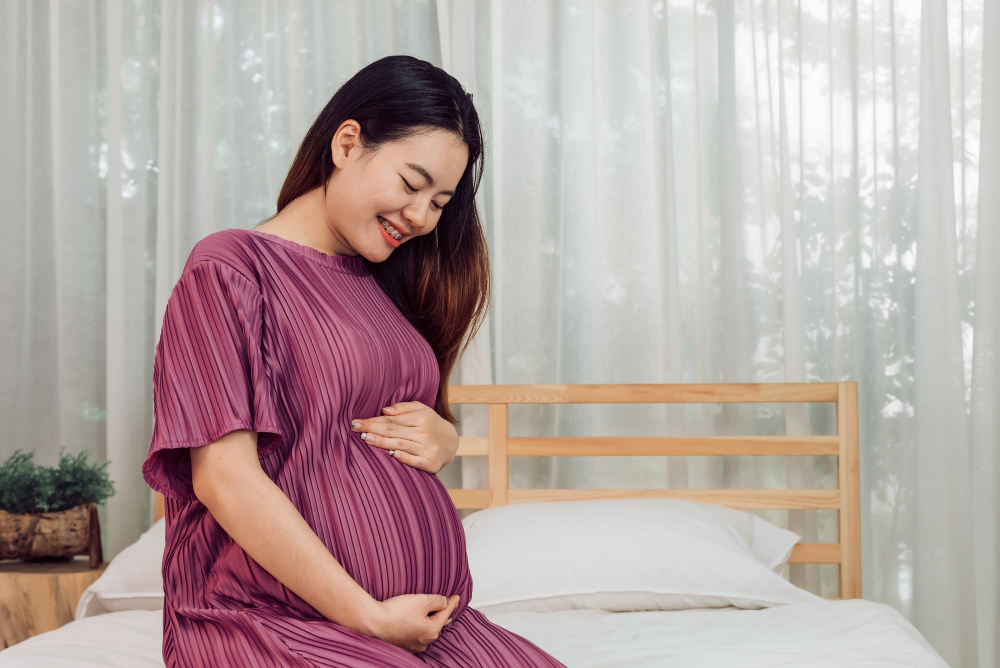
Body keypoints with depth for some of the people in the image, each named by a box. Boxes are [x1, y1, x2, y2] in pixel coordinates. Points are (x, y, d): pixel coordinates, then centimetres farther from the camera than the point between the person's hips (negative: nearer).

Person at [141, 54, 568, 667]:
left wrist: (444, 439, 2)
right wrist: (370, 618, -14)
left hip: (428, 617, 6)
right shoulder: (230, 270, -5)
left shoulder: (382, 283, 19)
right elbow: (225, 479, -14)